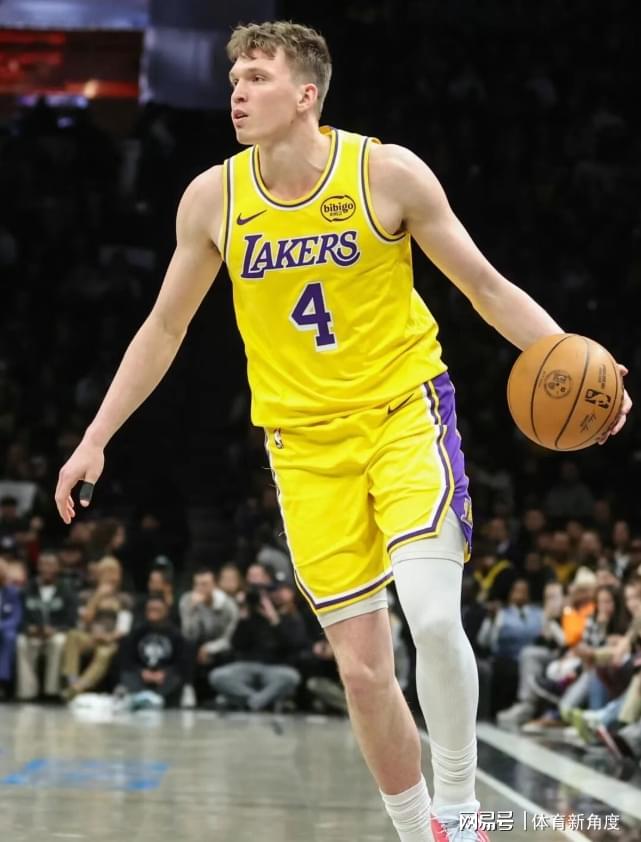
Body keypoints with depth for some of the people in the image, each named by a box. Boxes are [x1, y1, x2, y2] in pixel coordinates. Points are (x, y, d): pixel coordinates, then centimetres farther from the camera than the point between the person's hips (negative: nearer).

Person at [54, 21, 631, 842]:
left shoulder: (388, 172, -10)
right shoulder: (211, 198, -3)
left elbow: (486, 287, -3)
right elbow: (164, 327, 10)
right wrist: (96, 437, 7)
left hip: (407, 412, -2)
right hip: (305, 446, 3)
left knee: (432, 614, -24)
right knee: (361, 669, 2)